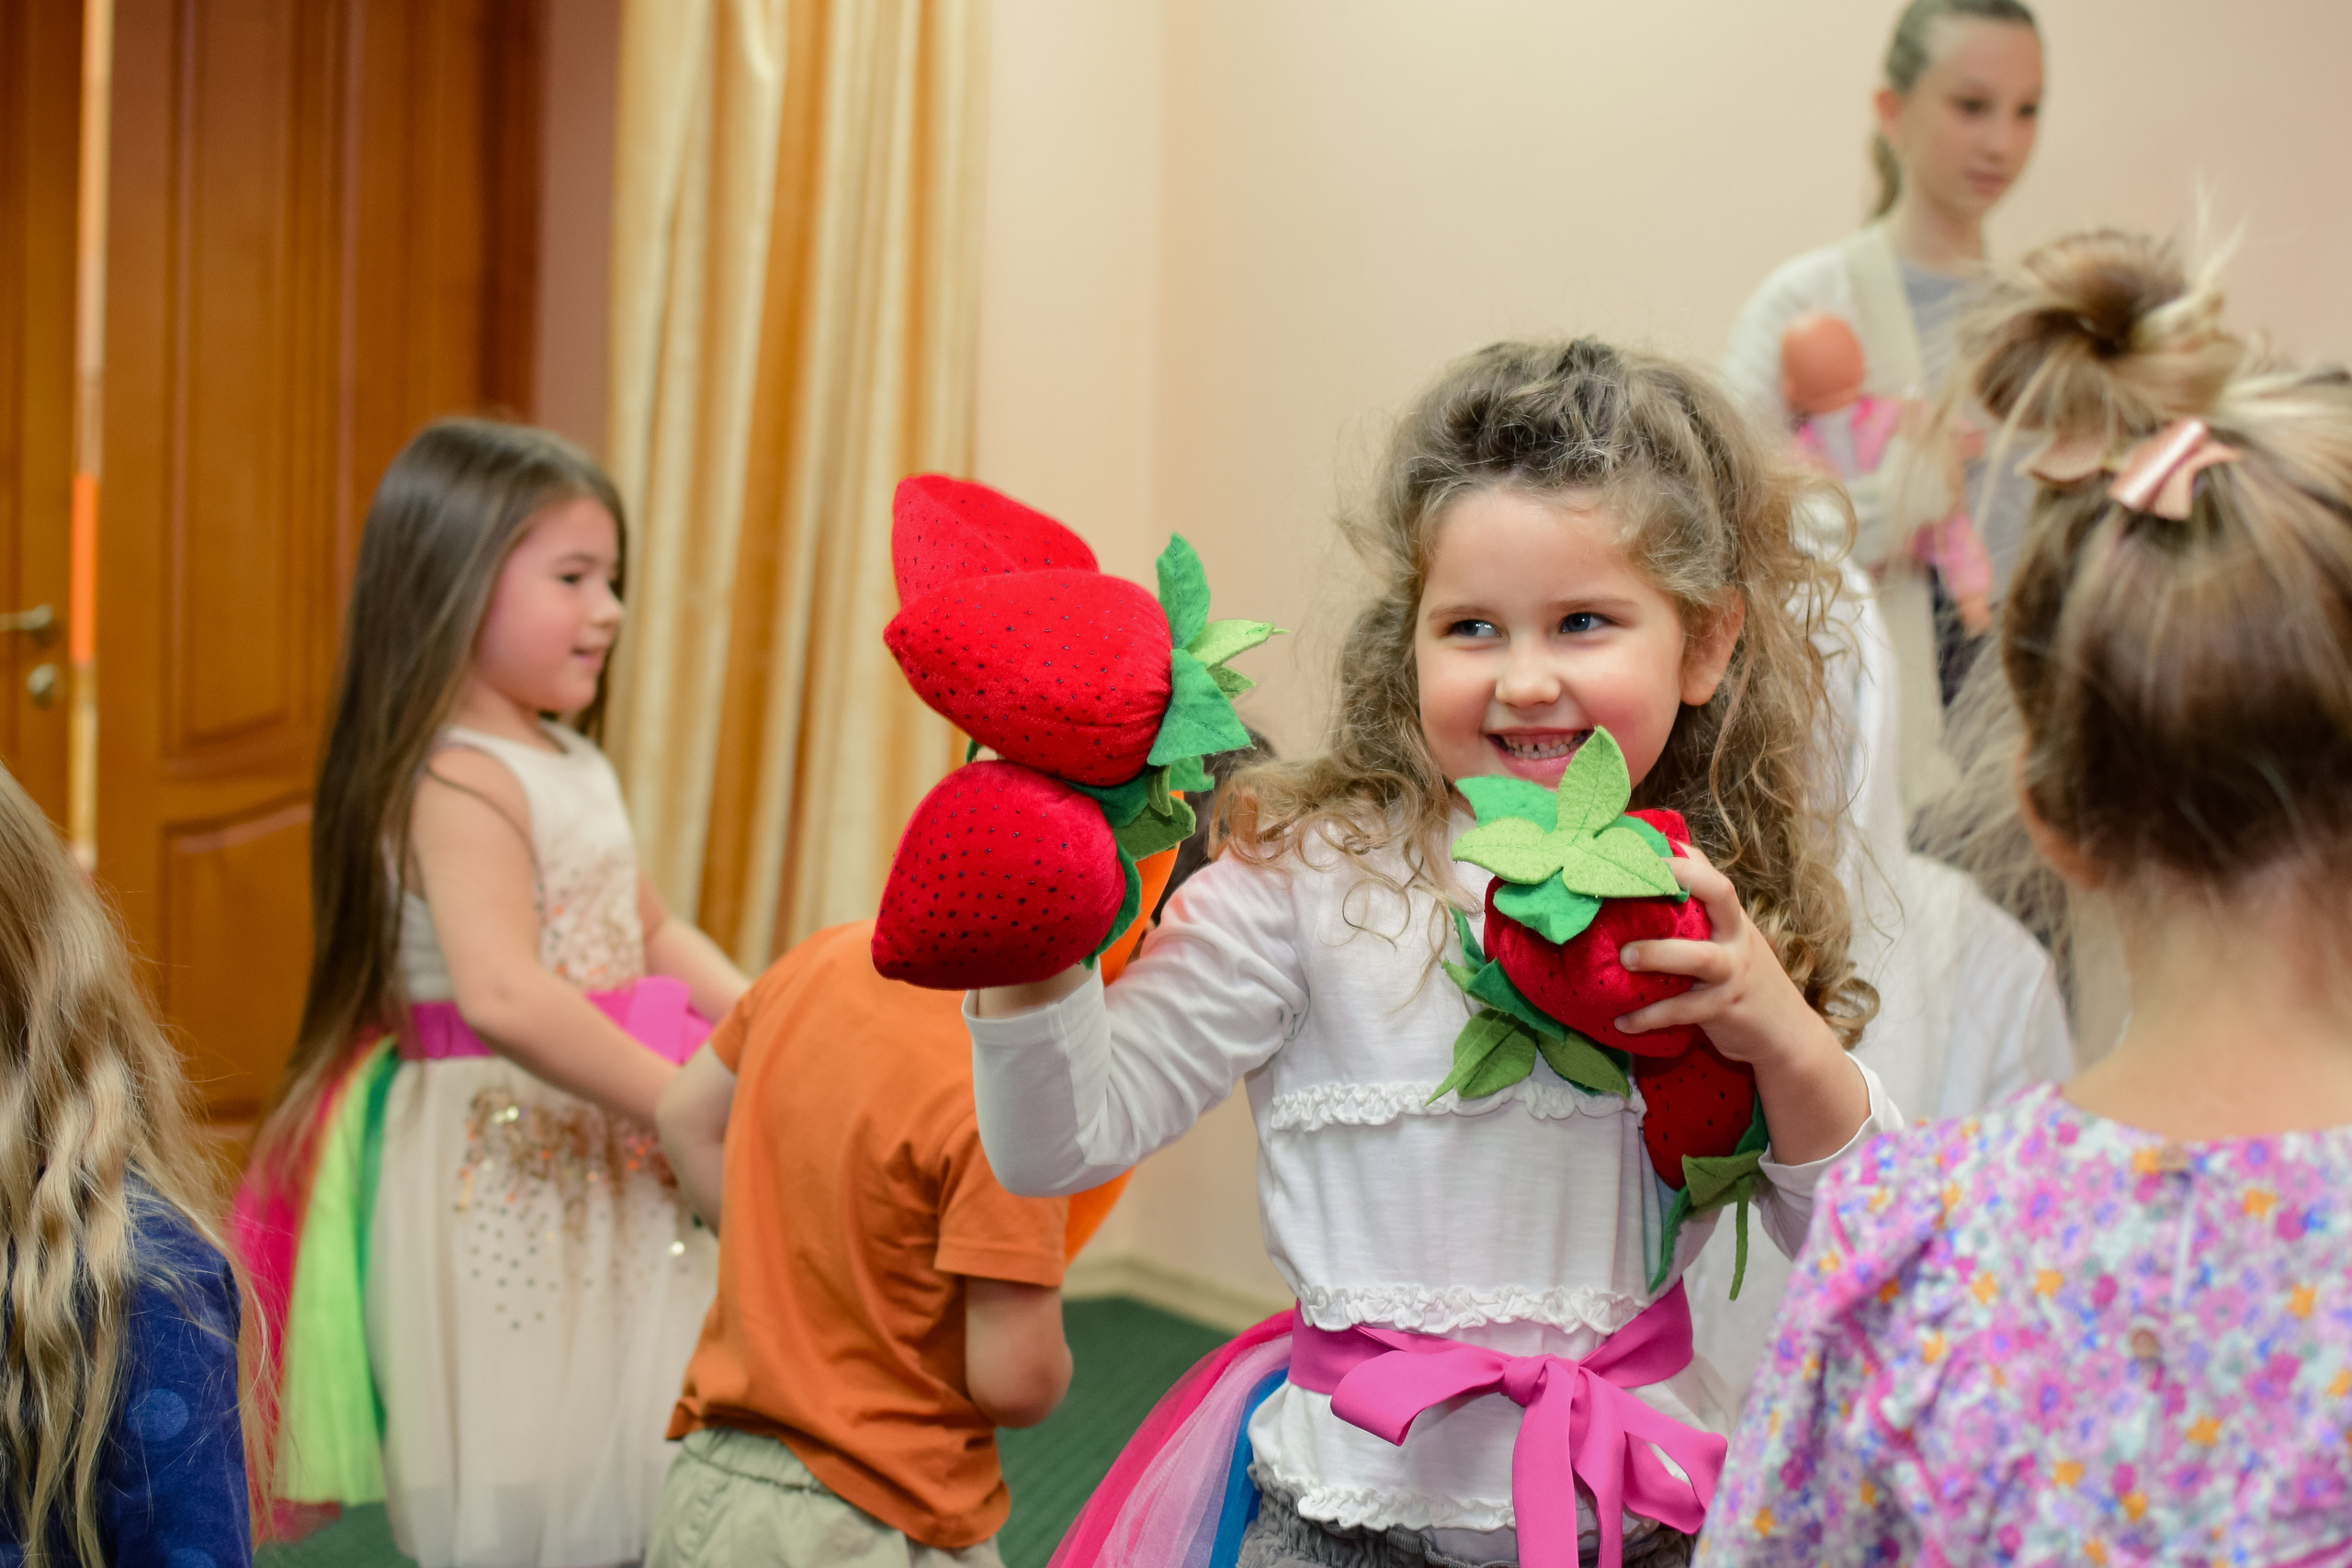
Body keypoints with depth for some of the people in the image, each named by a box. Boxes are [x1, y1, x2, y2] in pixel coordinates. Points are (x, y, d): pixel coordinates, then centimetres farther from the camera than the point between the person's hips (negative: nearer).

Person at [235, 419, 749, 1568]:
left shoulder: (573, 762, 13)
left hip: (604, 1154, 9)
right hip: (504, 1170, -9)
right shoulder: (463, 781, -18)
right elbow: (503, 996, -31)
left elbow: (652, 934, 19)